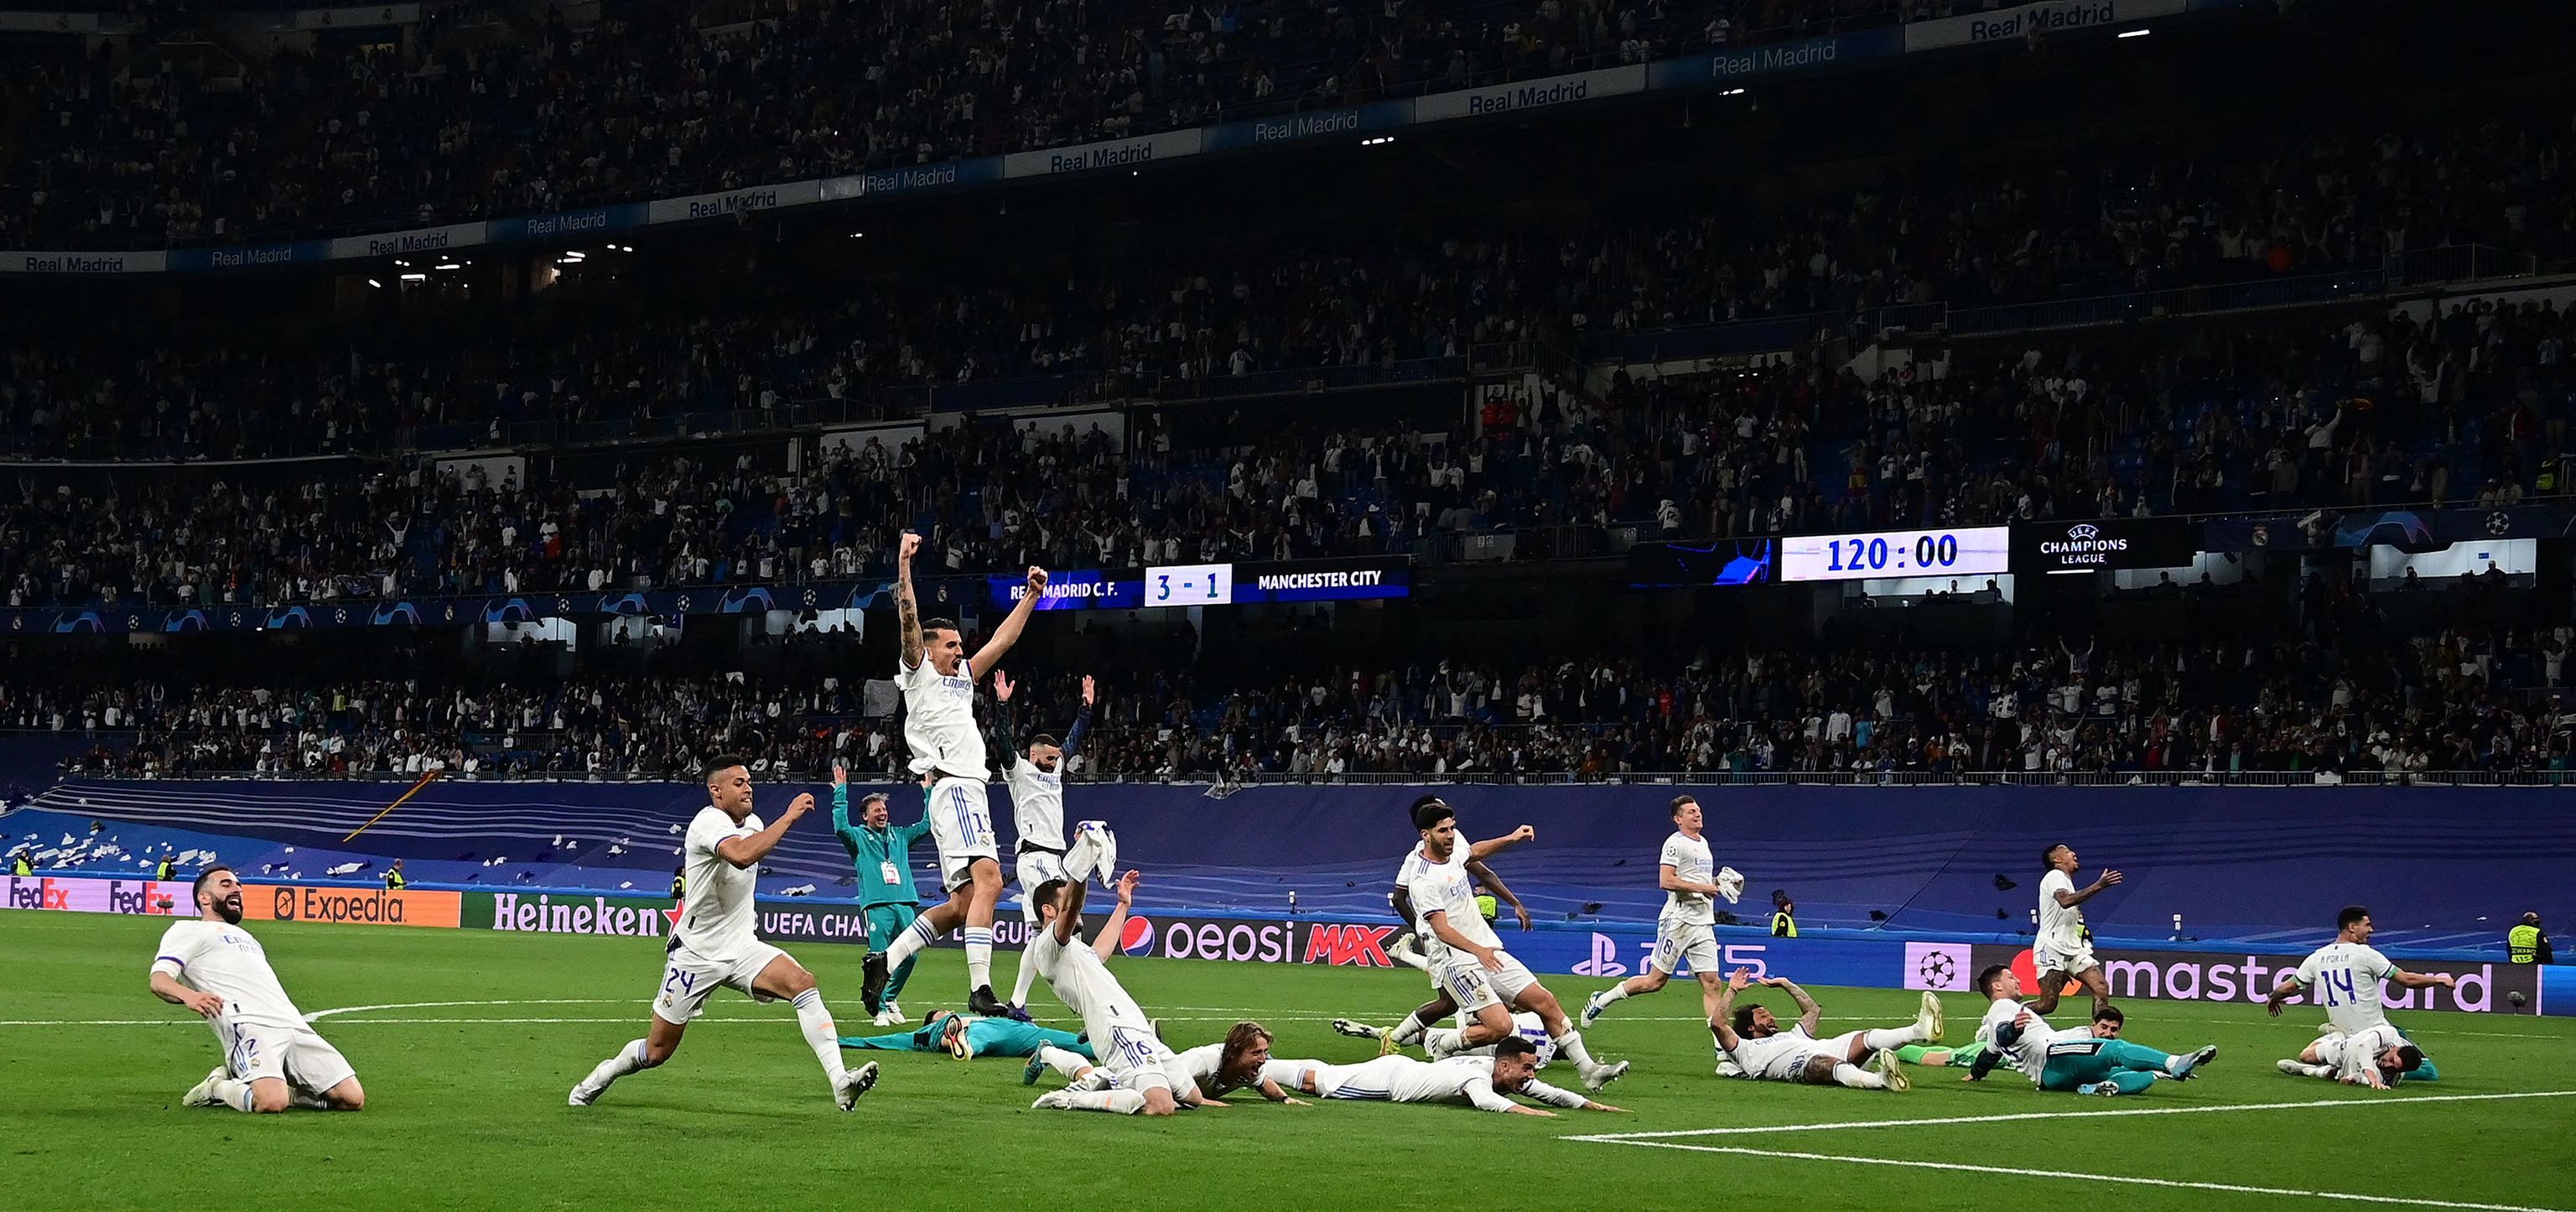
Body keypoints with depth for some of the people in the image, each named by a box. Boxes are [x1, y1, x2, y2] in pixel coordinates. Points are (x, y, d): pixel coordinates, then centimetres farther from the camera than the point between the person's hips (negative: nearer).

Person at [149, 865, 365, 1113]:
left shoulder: (244, 936, 38)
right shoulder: (188, 930, 14)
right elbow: (159, 981, -3)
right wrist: (188, 995, -25)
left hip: (294, 1025, 7)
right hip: (246, 1024, -7)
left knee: (353, 1099, -8)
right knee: (271, 1103, -33)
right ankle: (217, 1088, -2)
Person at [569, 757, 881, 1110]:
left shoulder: (753, 823, 6)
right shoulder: (709, 822, -20)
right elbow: (741, 855, -42)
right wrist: (788, 818, -37)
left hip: (741, 948, 6)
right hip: (695, 954, -6)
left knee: (803, 983, -22)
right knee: (657, 1051, 4)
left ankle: (840, 1081, -31)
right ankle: (604, 1075, 37)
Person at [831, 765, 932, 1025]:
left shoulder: (900, 835, 24)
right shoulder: (859, 837, 11)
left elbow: (927, 824, 25)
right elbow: (841, 827, -7)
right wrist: (841, 792, -9)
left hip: (904, 903, 4)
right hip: (877, 906, -4)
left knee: (910, 954, -2)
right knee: (878, 959, -10)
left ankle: (890, 998, 19)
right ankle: (879, 1008, -1)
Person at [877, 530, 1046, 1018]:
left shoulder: (962, 678, 27)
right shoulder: (920, 673, 5)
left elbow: (1001, 642, 32)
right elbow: (909, 619, -8)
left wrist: (1031, 596, 29)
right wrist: (904, 565, -19)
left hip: (969, 791, 10)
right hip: (953, 789, -10)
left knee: (961, 904, 7)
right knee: (988, 879, -26)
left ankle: (884, 964, 12)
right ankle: (980, 990, -35)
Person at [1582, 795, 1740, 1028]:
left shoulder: (1703, 843, 19)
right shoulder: (1675, 843, -9)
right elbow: (1666, 881, -19)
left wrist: (1716, 884, 12)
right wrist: (1703, 888, -18)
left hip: (1703, 922, 8)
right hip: (1679, 919, -8)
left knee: (1712, 983, -1)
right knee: (1655, 980, -3)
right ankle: (1602, 1000, 13)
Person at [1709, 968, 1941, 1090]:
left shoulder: (1791, 1036, 46)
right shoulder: (1745, 1049, 25)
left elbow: (1814, 1010, 55)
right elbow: (1717, 1024, 12)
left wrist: (1785, 984, 52)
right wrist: (1732, 990, 21)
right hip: (1802, 1064, -7)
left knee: (1868, 1039, -21)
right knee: (1827, 1063, -42)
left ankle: (1921, 1031, -49)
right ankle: (1882, 1080, -72)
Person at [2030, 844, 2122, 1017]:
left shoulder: (2066, 880, 23)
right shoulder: (2055, 876, -7)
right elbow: (2065, 901, -28)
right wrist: (2098, 886, -32)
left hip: (2073, 951, 9)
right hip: (2052, 949, -9)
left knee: (2101, 988, -10)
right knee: (2047, 1004, -13)